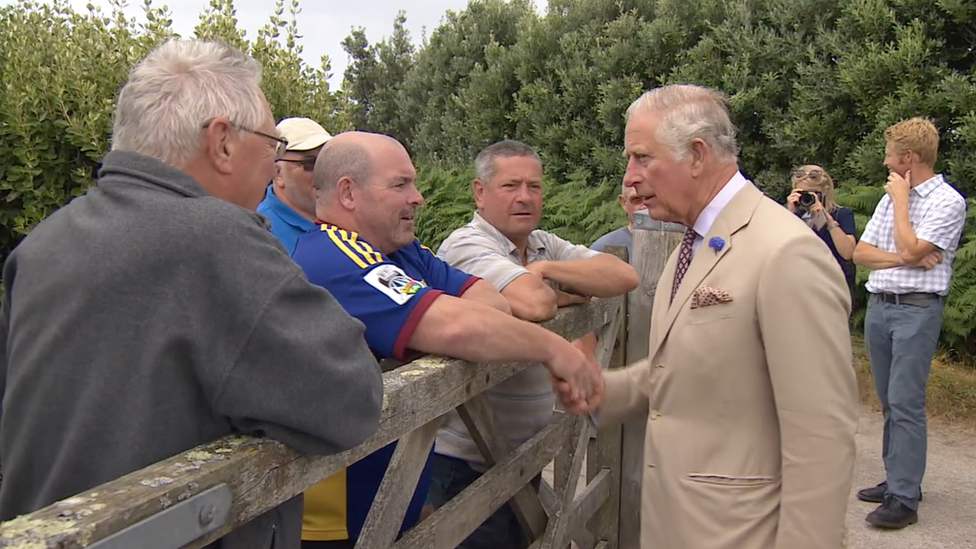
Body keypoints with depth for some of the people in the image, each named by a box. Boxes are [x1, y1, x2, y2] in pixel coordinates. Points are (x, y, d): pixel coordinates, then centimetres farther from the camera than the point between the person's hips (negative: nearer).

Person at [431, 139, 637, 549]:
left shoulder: (546, 246, 8)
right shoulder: (466, 247, -16)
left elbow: (624, 277, -4)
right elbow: (534, 304, -32)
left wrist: (547, 269, -15)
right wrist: (565, 295, -9)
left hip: (528, 453, 8)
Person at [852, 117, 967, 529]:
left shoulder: (948, 201, -6)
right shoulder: (891, 198, 15)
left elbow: (910, 249, -18)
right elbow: (861, 253, 10)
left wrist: (901, 199, -7)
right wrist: (903, 258, -8)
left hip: (917, 309, -7)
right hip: (879, 305, 7)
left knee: (905, 403, -9)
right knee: (889, 402, 12)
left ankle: (904, 498, -5)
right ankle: (897, 478, 22)